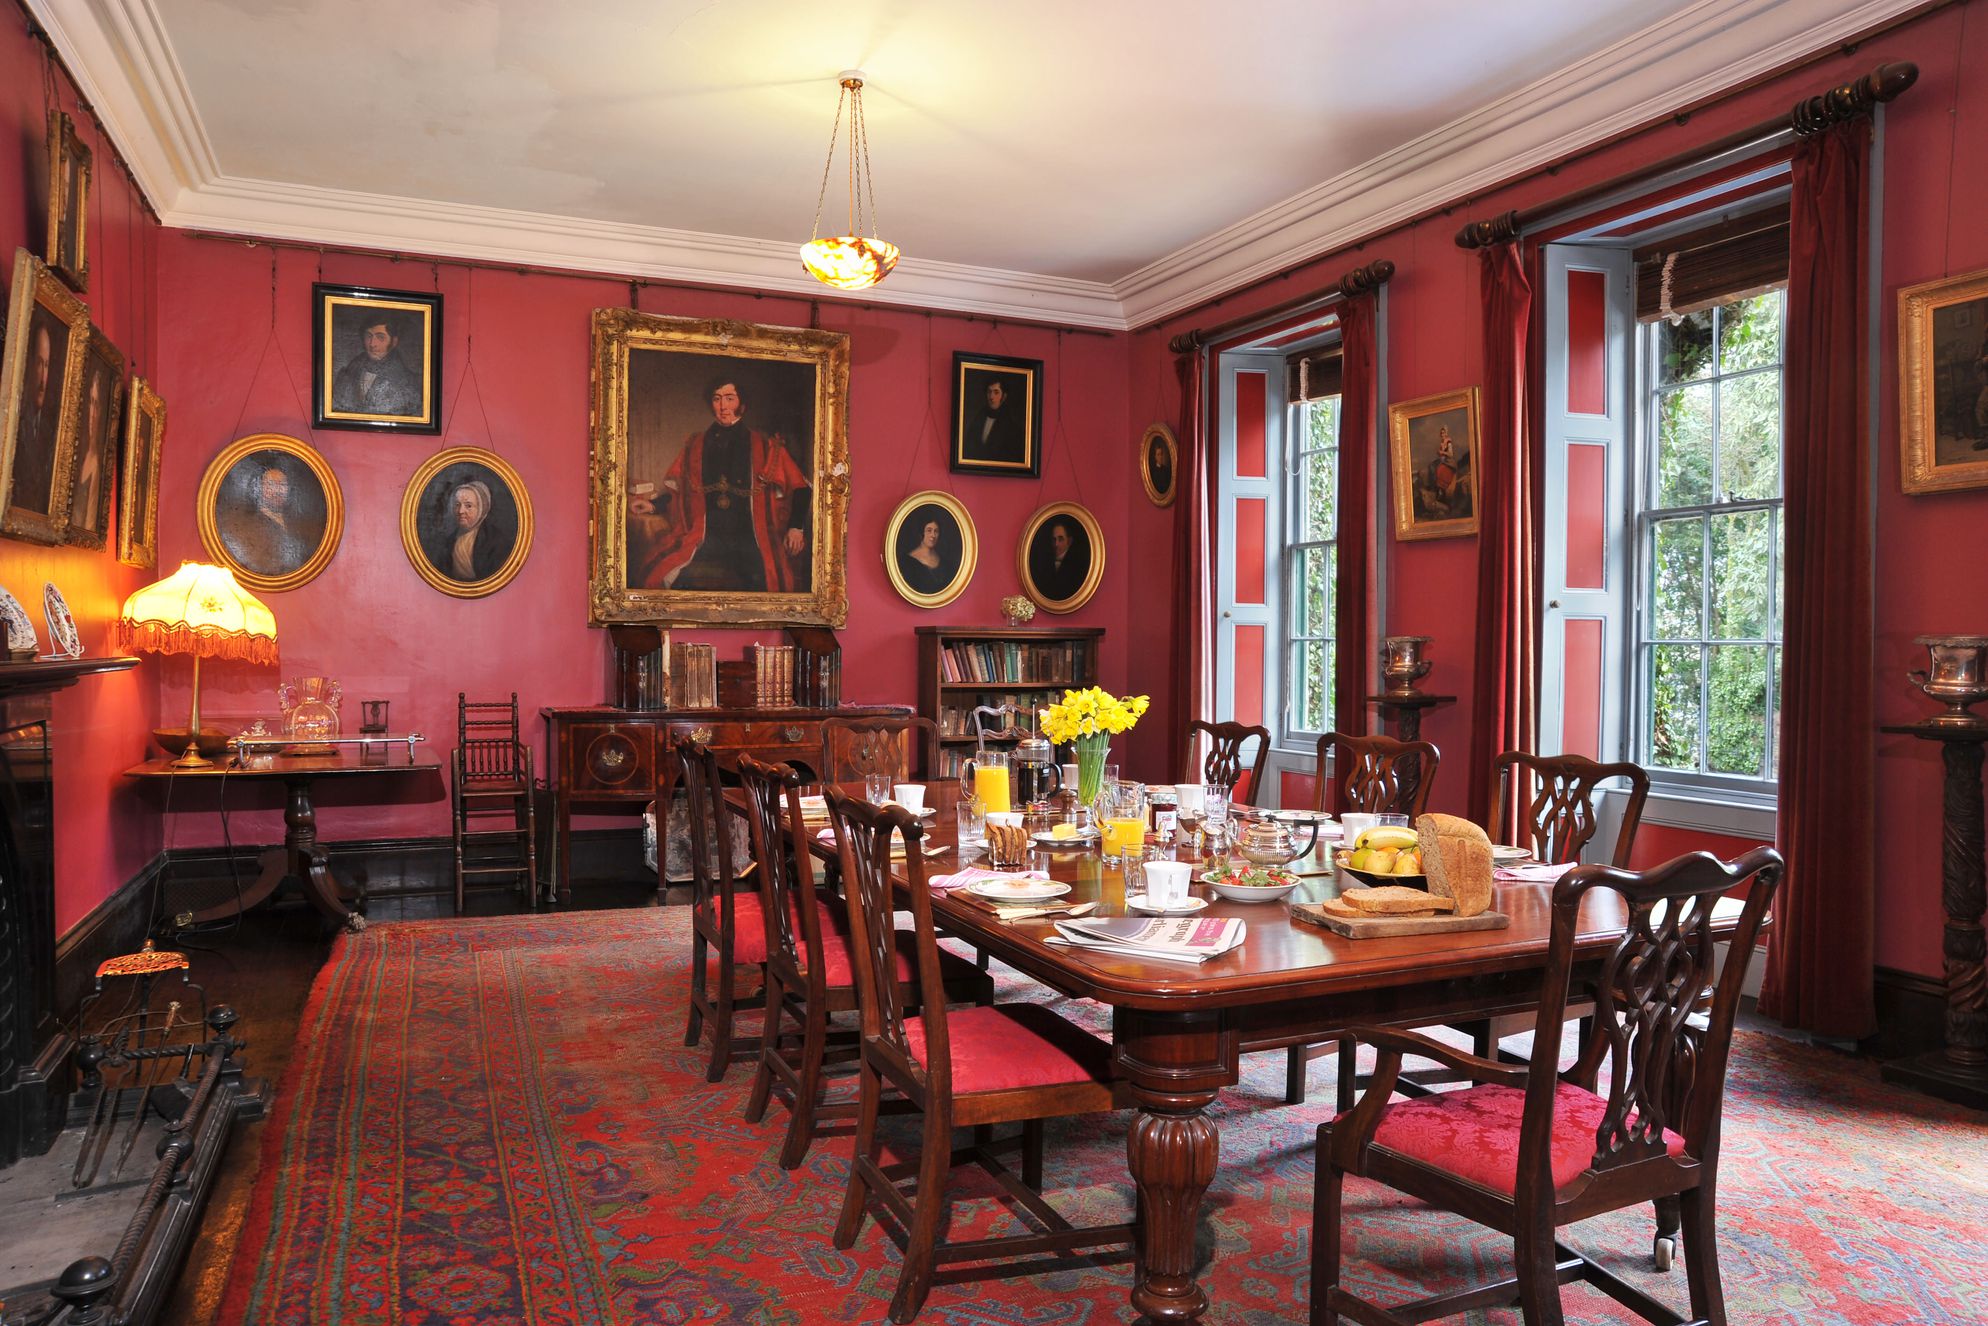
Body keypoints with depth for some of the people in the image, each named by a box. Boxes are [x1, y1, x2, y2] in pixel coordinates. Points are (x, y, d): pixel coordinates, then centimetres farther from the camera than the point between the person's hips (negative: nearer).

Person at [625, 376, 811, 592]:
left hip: (751, 541, -2)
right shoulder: (695, 445, 16)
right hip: (709, 540, 2)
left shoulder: (763, 445, 8)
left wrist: (796, 527, -3)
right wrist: (653, 505, 2)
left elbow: (799, 488, 7)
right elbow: (676, 488, 20)